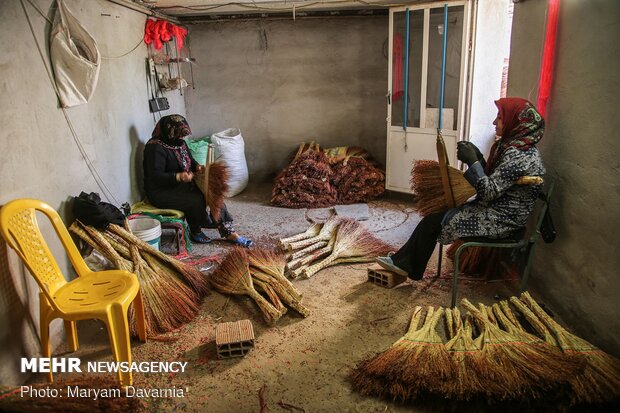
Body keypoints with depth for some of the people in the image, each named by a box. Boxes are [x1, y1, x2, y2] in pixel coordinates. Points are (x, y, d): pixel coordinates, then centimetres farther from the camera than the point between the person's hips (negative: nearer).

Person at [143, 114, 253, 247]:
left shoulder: (179, 142, 6)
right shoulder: (155, 148, -20)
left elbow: (189, 159, 19)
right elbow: (155, 176, -24)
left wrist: (197, 166, -5)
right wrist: (179, 176, -34)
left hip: (182, 184, 8)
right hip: (162, 191, -8)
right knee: (196, 201, -27)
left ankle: (229, 233, -12)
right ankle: (195, 231, 3)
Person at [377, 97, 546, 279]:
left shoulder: (518, 154, -23)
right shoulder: (517, 147, 8)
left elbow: (489, 192, -26)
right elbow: (492, 181, 9)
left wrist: (472, 161, -23)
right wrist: (477, 158, -4)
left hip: (501, 221, -9)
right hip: (495, 211, 9)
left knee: (433, 221, -4)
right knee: (438, 212, 7)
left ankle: (406, 265, 15)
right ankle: (403, 260, 13)